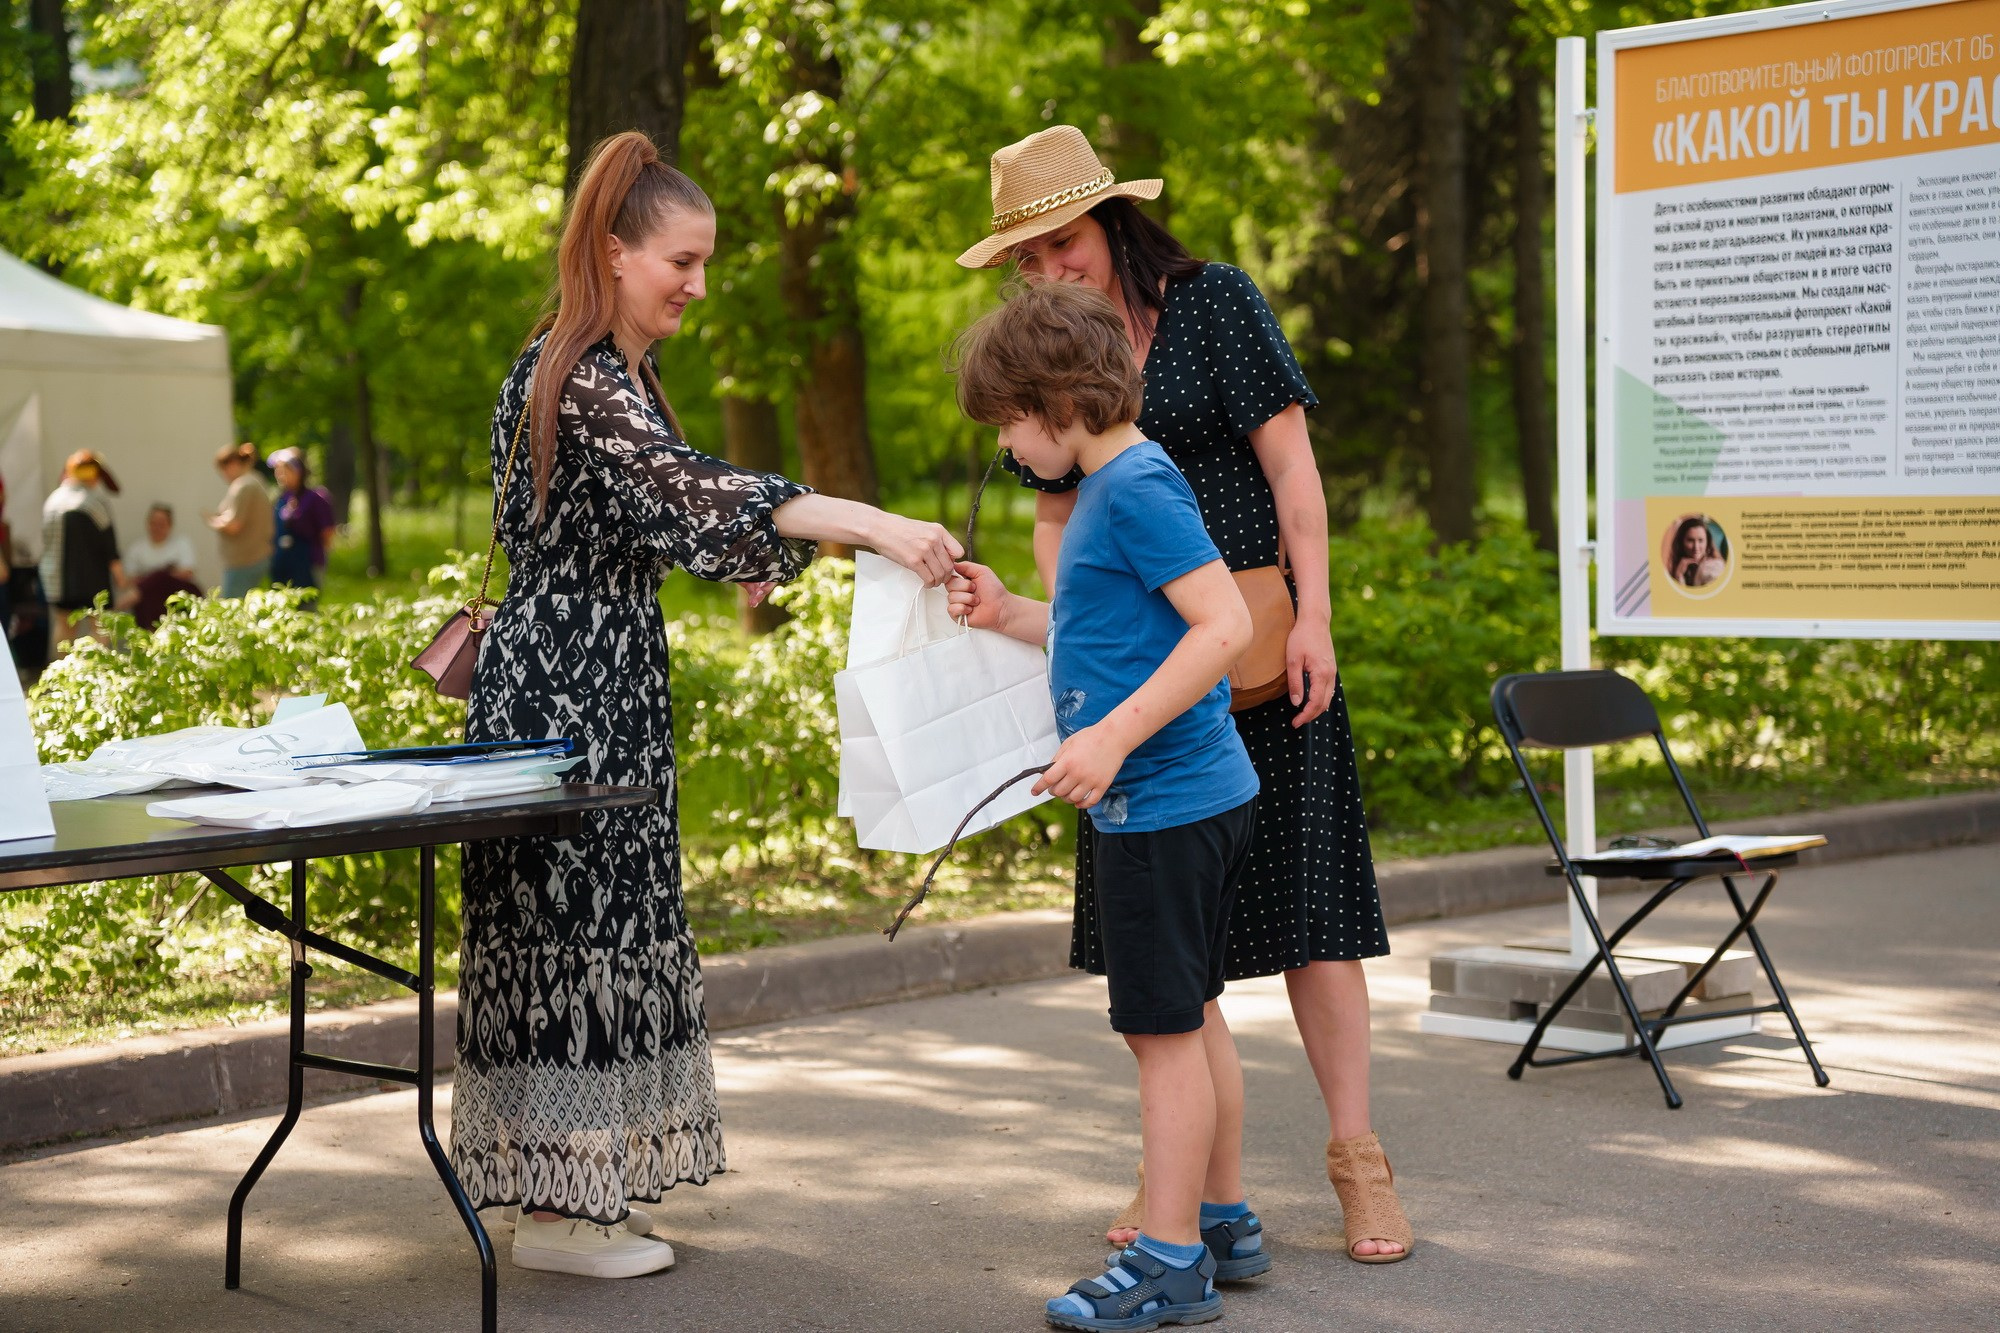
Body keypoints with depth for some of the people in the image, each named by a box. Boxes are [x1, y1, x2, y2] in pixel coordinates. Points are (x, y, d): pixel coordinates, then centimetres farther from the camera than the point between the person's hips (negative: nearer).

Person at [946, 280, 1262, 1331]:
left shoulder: (1136, 488, -17)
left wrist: (1112, 737, -28)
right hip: (1197, 798, 10)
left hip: (1162, 805, -10)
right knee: (1191, 1016, 17)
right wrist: (1010, 615, 14)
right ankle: (1224, 1223, 28)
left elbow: (1225, 624, -25)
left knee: (1163, 1028, -4)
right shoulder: (1113, 486, 14)